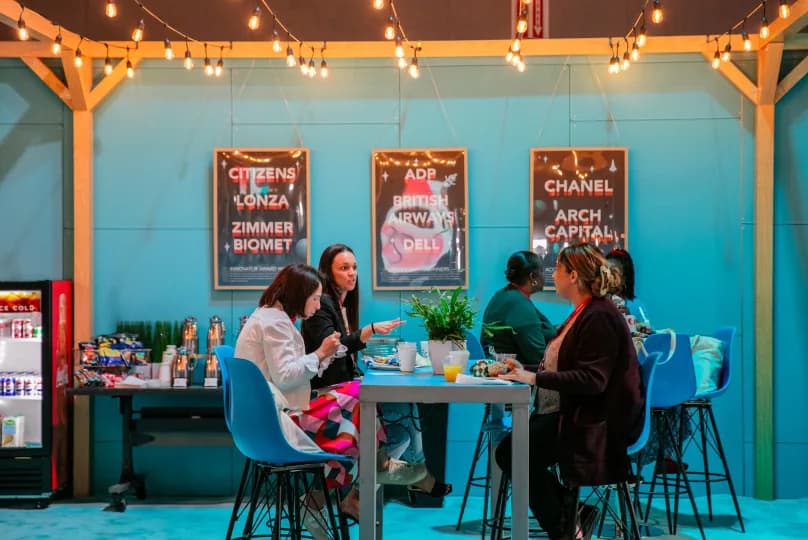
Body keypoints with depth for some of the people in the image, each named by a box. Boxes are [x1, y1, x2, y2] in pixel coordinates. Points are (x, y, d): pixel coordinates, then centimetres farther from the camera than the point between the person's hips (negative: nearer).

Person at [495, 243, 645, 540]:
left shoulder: (599, 317, -17)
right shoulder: (585, 313, 15)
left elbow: (592, 381, -25)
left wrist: (536, 378, -25)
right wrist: (524, 370, 4)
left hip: (595, 421, -10)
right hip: (571, 410, 10)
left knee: (513, 453, -17)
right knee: (508, 448, -4)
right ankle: (570, 512, 3)